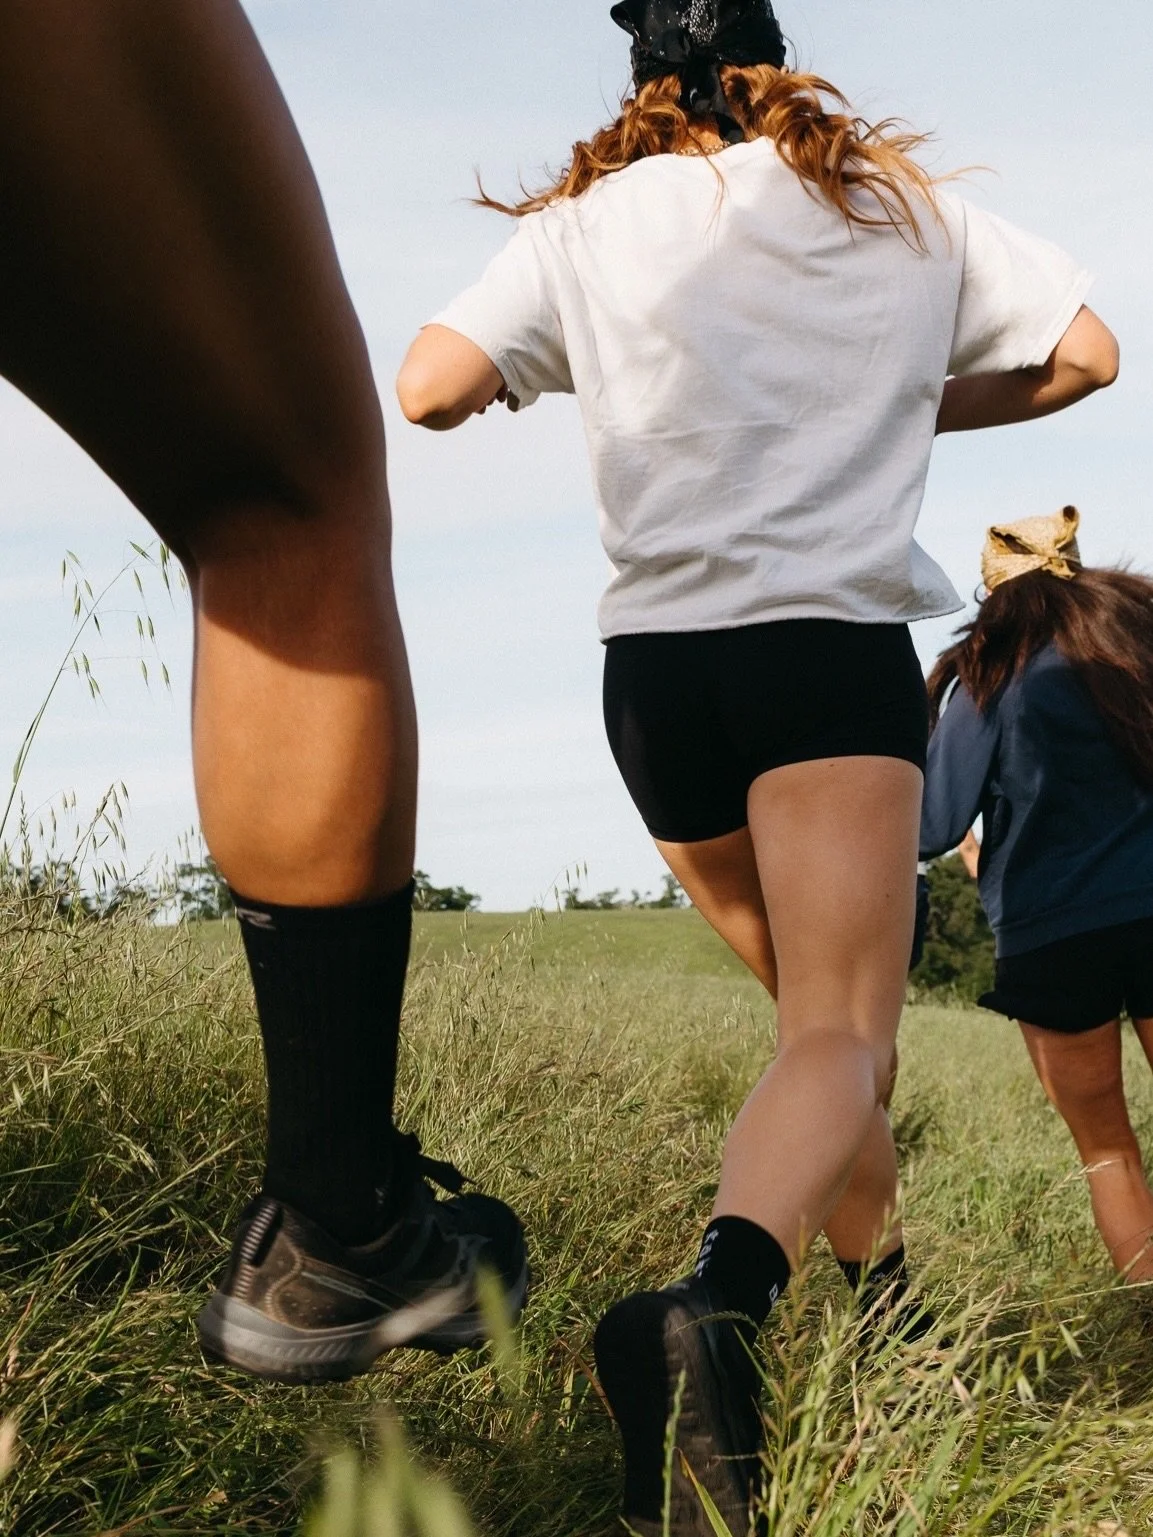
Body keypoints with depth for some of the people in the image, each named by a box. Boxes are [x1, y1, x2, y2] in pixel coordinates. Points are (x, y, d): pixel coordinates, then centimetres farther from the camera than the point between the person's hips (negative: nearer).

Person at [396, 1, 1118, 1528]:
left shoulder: (584, 223, 8)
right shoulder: (897, 204, 12)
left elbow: (432, 388, -4)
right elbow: (1084, 351, 13)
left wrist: (524, 356, 17)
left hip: (656, 663, 3)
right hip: (835, 646, -2)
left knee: (821, 1013, 21)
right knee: (842, 1037, -15)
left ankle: (890, 1308, 28)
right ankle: (716, 1307, -42)